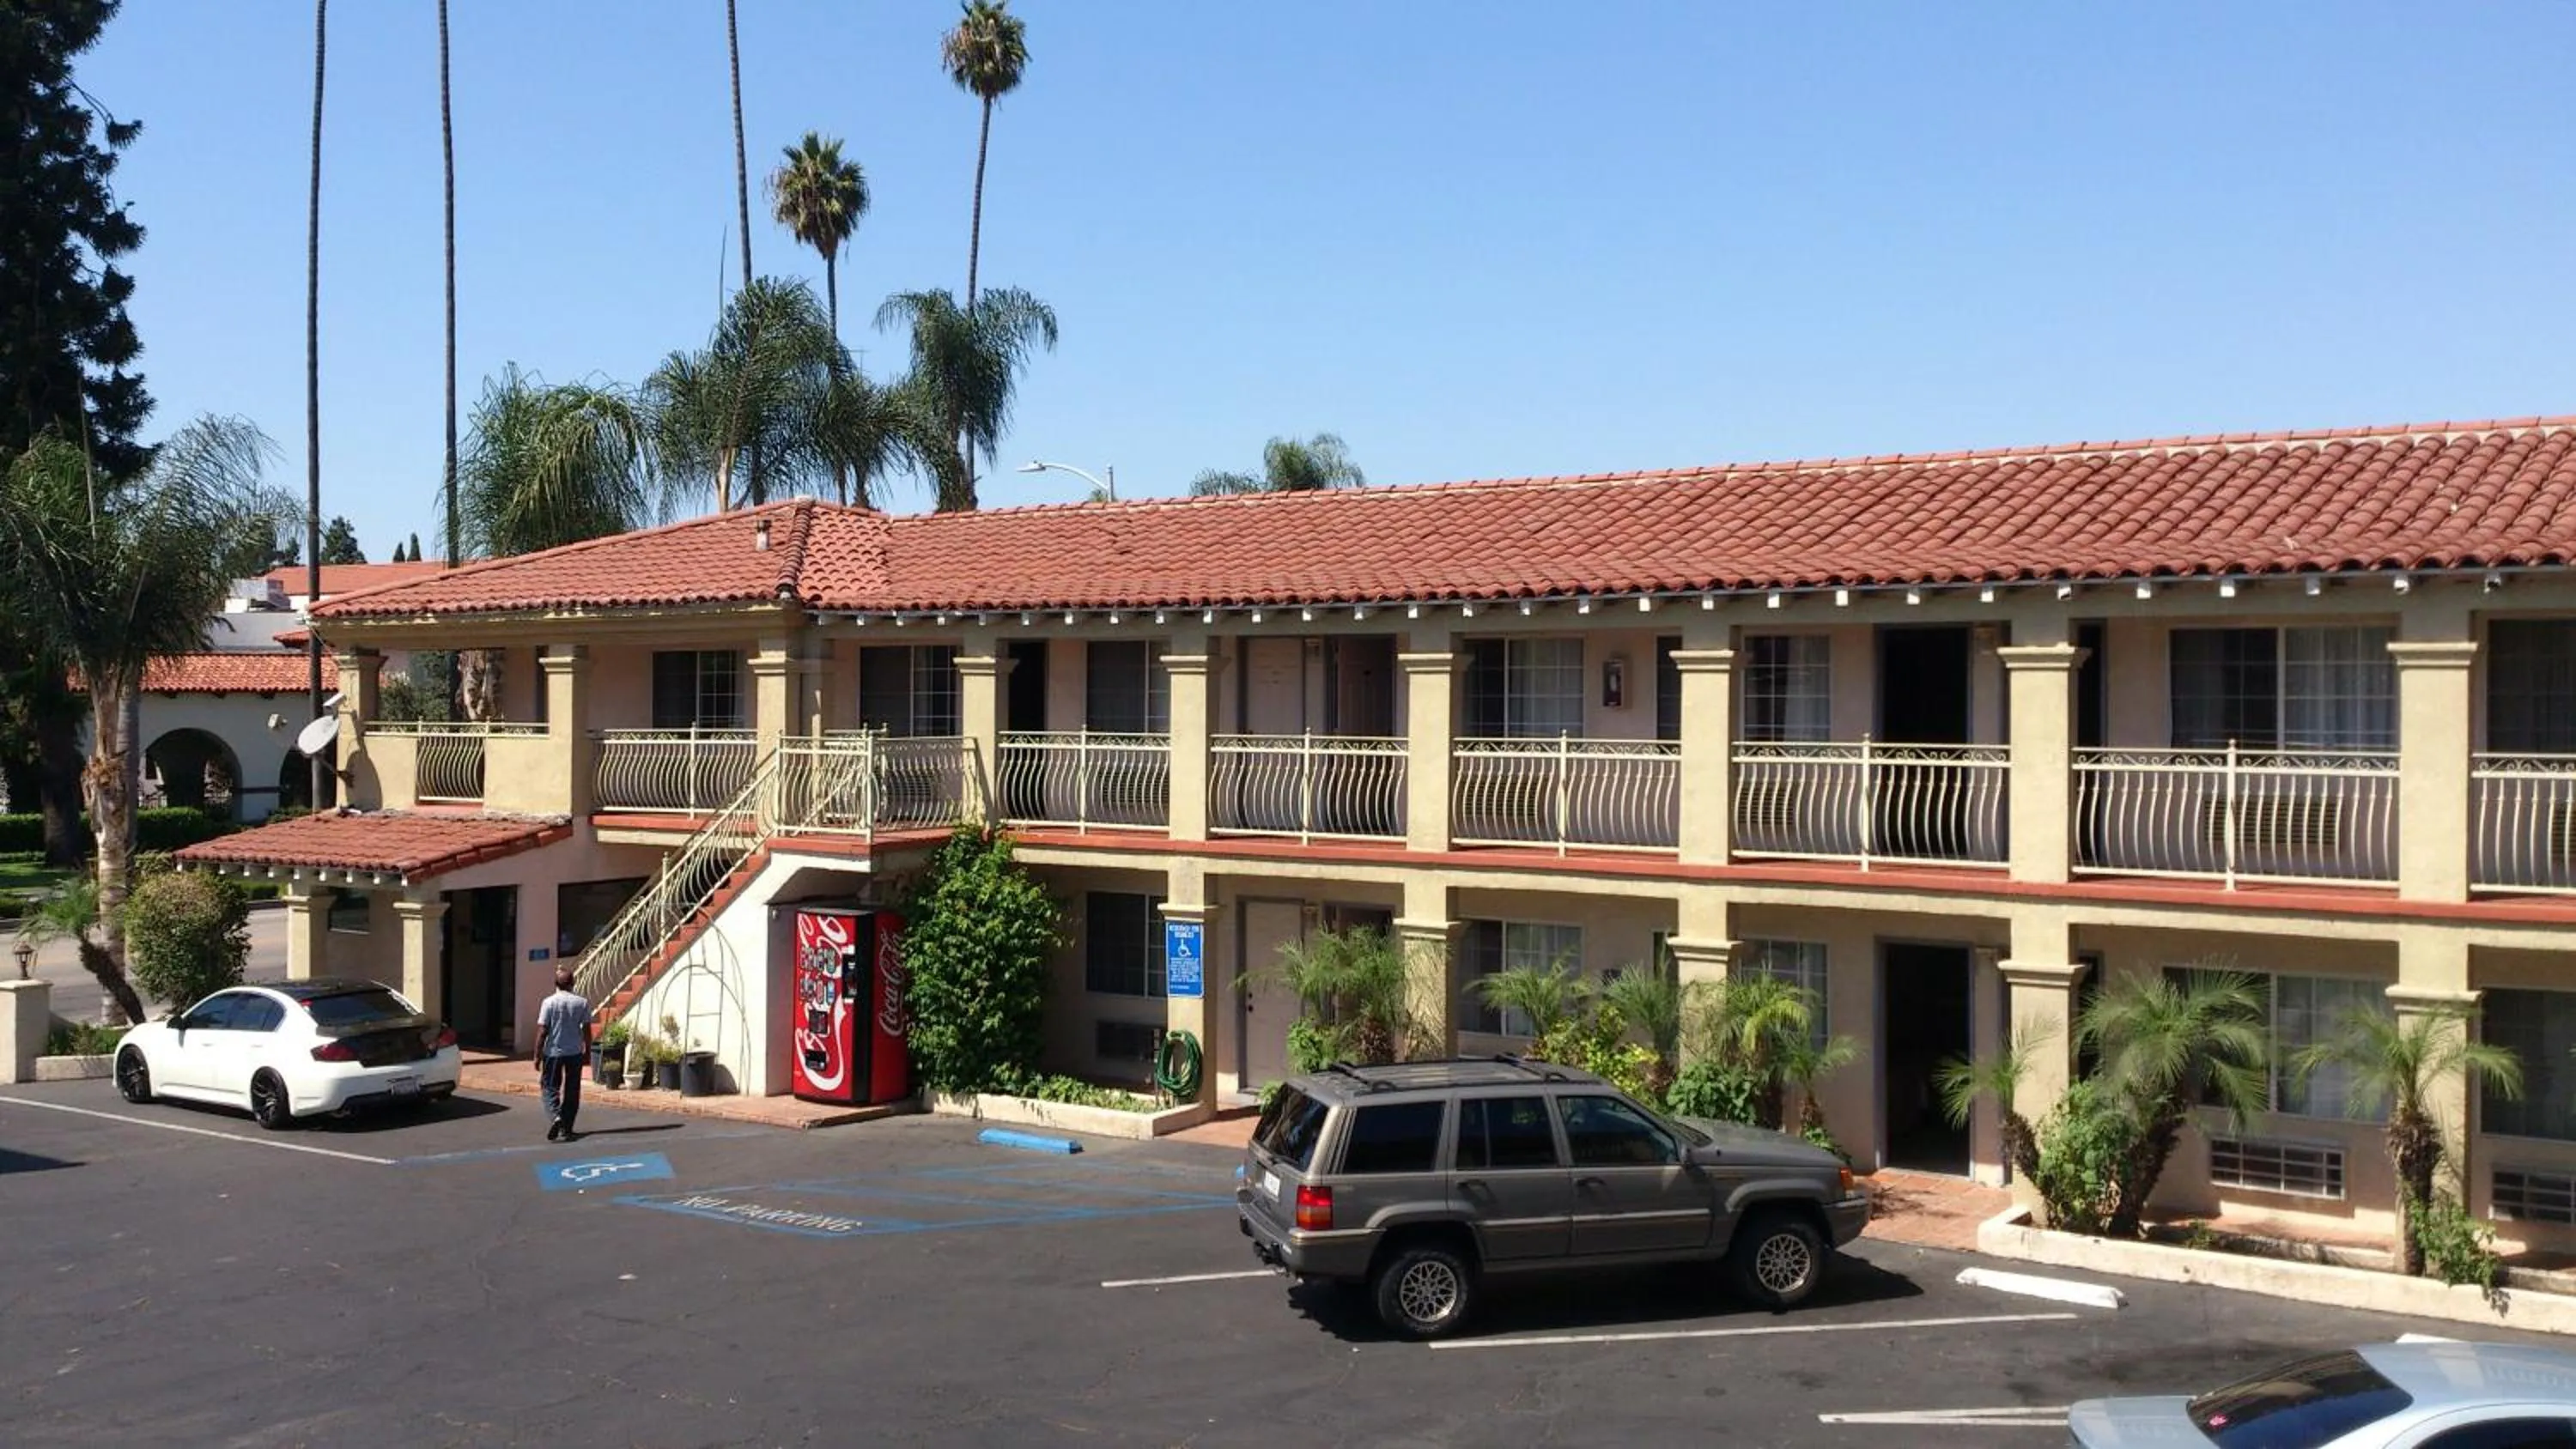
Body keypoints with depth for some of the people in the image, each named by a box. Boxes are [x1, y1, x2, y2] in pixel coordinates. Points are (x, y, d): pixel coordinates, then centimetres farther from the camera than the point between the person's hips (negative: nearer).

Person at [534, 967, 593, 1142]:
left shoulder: (549, 1003, -11)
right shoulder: (582, 1003, -3)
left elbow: (542, 1031, -10)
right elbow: (586, 1030, 1)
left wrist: (538, 1055, -2)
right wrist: (587, 1052, 11)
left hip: (553, 1052, -2)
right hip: (575, 1052, 2)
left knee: (550, 1087, 9)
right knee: (572, 1091, 11)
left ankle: (555, 1116, -16)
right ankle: (566, 1129, 14)